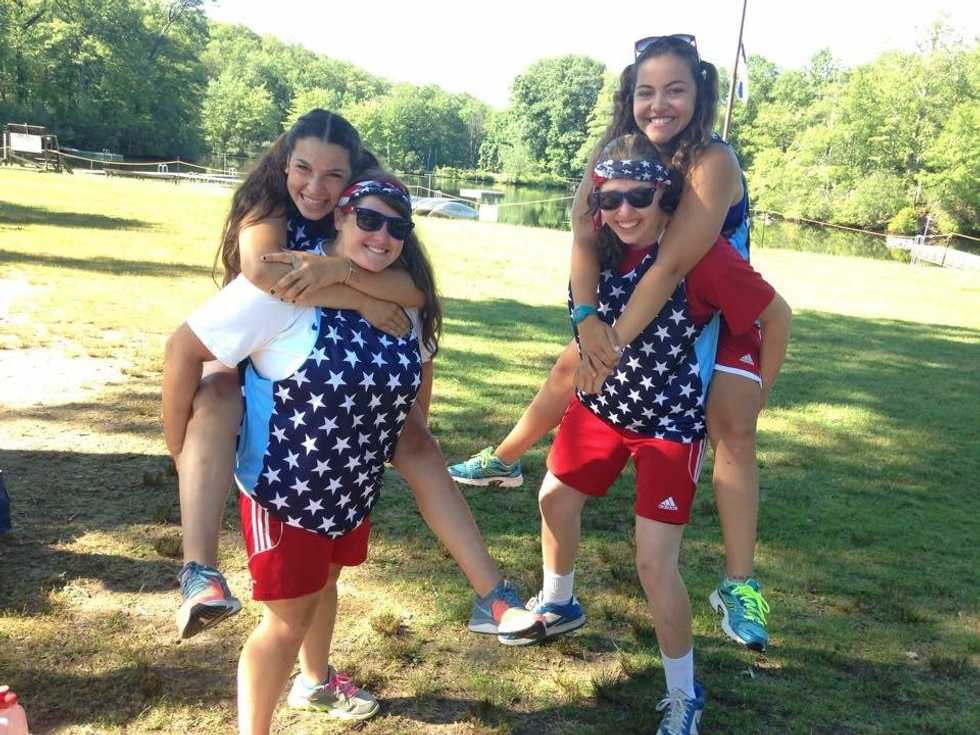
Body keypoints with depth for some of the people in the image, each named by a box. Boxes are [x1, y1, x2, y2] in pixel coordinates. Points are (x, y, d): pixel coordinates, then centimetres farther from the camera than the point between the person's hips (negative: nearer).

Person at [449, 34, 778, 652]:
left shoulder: (713, 164, -31)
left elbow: (671, 265, -38)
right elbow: (585, 237, -24)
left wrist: (616, 344, -40)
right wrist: (587, 317, -40)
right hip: (642, 305, 6)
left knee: (733, 431, -17)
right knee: (569, 370, 11)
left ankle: (740, 586, -10)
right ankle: (503, 461, 36)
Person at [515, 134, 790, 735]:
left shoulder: (701, 254, -27)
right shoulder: (600, 244, -10)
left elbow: (777, 316, -15)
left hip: (671, 423, -6)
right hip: (600, 404, 6)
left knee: (655, 565, -7)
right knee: (556, 500, 20)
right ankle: (557, 606, 50)